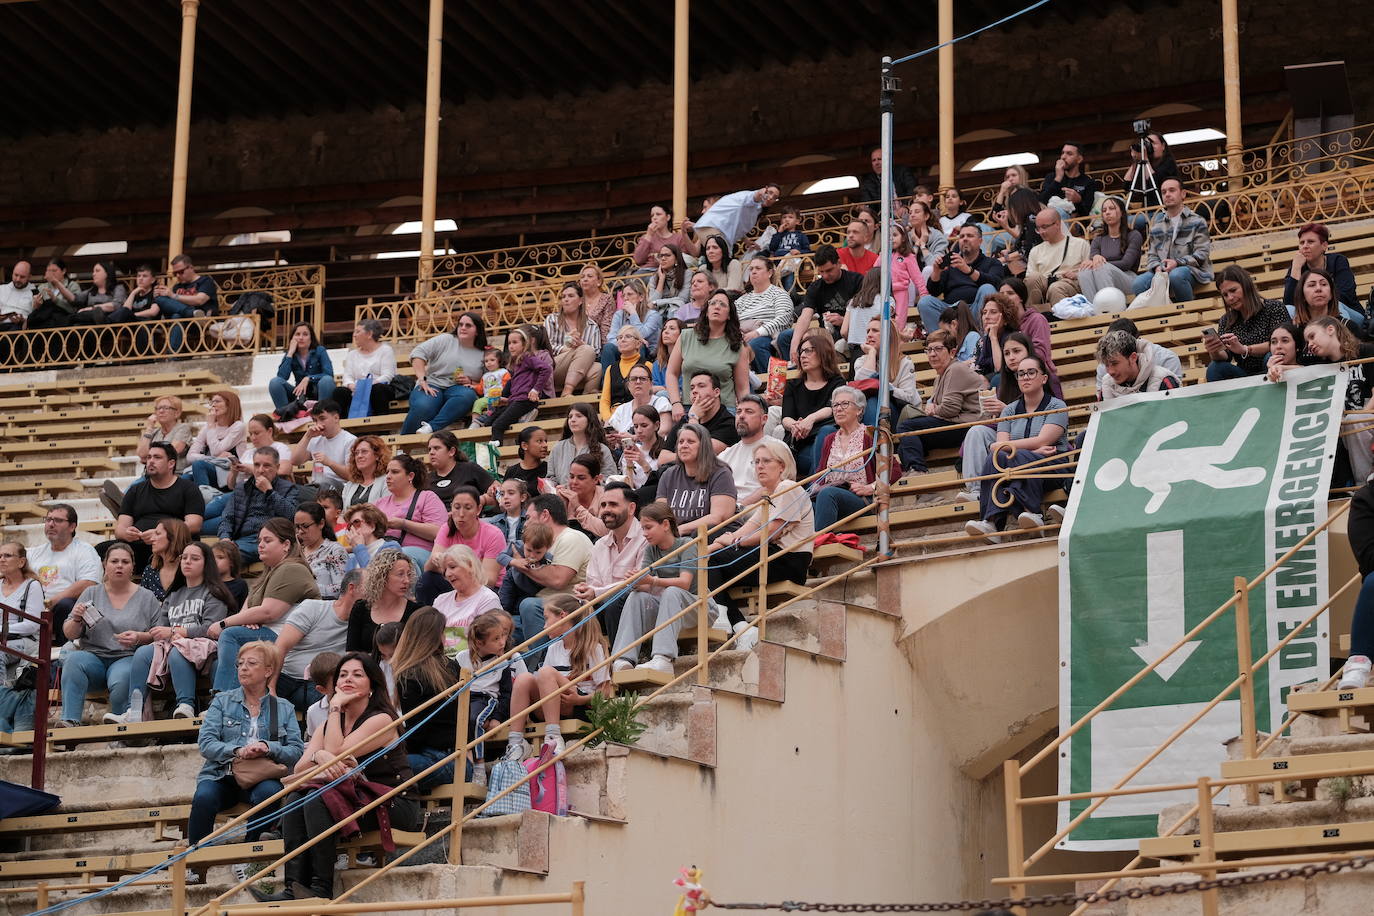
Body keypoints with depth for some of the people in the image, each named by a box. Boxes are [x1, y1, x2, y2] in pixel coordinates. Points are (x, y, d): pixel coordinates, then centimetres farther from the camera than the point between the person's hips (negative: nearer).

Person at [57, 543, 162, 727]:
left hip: (127, 658, -2)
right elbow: (69, 634, 13)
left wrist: (139, 637, -12)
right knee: (74, 660, -33)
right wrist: (76, 620, -9)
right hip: (93, 655, 2)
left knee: (121, 680, -37)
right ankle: (70, 721, -36)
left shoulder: (146, 598, 11)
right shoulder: (91, 593, 15)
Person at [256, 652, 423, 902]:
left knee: (318, 798, -26)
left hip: (394, 806, -7)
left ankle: (322, 888, -27)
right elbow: (299, 769, -1)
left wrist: (335, 708, -11)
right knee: (296, 798, -16)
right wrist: (319, 756, -24)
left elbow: (335, 753, -20)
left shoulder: (381, 720, -10)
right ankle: (294, 887, -25)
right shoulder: (328, 725, 13)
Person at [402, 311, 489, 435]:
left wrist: (470, 382, -9)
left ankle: (432, 427, -43)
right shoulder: (445, 340, 9)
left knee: (468, 395, -36)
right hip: (432, 385, -2)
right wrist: (423, 380, -14)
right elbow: (417, 354, -2)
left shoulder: (483, 355, 13)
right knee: (423, 407, -36)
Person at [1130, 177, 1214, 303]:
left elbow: (1202, 254, -2)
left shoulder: (1196, 221, 7)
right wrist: (1157, 267, -6)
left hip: (1190, 269, -3)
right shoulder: (1156, 224, 21)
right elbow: (1151, 254, 19)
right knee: (1138, 283, -28)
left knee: (1176, 275, -40)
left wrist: (1177, 262, -17)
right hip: (1162, 271, 3)